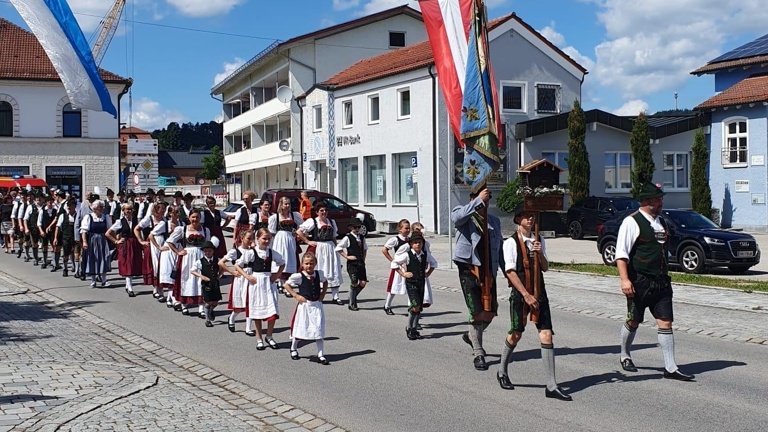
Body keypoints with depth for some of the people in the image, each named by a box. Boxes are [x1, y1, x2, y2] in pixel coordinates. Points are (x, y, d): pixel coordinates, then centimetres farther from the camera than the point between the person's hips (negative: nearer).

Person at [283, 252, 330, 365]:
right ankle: (293, 349, 35)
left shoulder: (319, 274, 0)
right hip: (304, 305, -3)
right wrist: (296, 295, -10)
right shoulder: (298, 276, -12)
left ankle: (320, 355, 5)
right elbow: (286, 285, -5)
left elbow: (325, 282, 21)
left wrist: (323, 294, 8)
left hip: (317, 305, 3)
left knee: (319, 329, 1)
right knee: (300, 328, 10)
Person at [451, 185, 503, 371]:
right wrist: (478, 200, -27)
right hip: (469, 270, -5)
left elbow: (499, 248, 19)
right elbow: (457, 217, -27)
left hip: (488, 271, 5)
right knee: (477, 313, -6)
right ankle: (478, 354, 7)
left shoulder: (494, 221, 14)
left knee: (490, 312, 7)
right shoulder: (463, 215, -1)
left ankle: (471, 336, 37)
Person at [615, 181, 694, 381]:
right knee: (633, 321, 9)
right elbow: (621, 253, -16)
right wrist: (625, 279, -24)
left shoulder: (659, 222, 13)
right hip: (639, 282, -6)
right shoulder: (632, 222, -11)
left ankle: (670, 368, 4)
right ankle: (625, 356, 32)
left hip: (661, 281, 6)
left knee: (666, 322, 1)